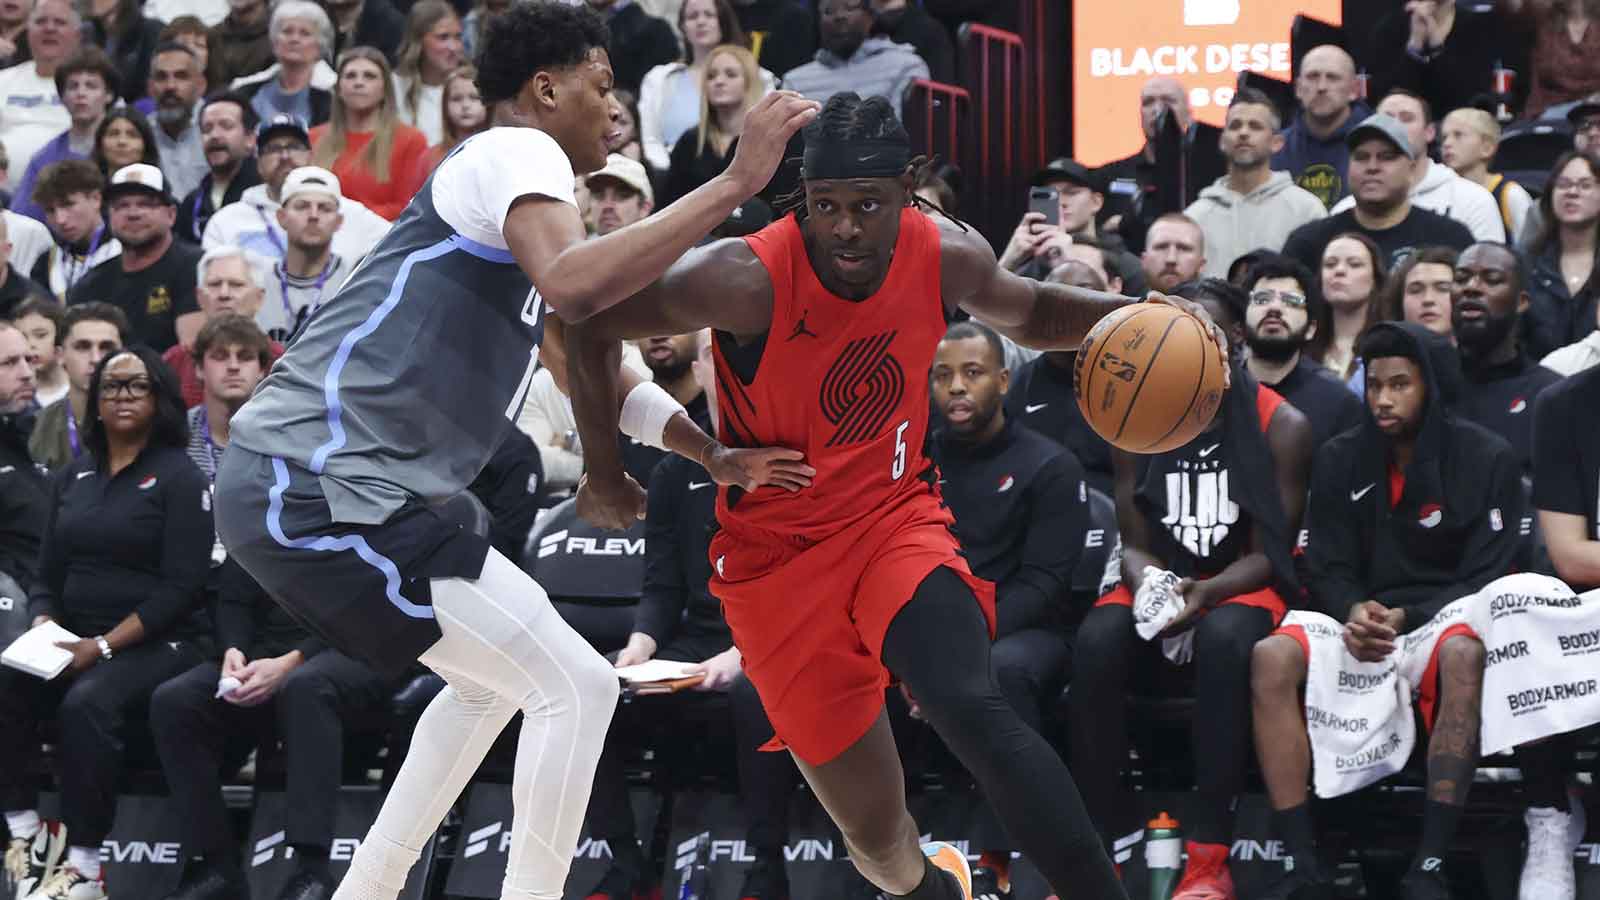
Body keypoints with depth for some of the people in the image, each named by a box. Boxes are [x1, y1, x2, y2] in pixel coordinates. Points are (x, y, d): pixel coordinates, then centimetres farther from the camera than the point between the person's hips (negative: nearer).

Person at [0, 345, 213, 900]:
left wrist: (104, 646, -18)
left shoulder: (179, 478, -1)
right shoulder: (75, 477, 16)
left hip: (159, 643, -5)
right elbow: (48, 576, 17)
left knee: (87, 702, -35)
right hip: (75, 641, 5)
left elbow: (180, 585, -10)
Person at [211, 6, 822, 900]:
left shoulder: (518, 206, 25)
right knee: (577, 686, -9)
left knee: (498, 676, 29)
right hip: (317, 490, -11)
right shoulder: (514, 152, -7)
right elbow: (577, 285, -28)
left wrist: (718, 456, 27)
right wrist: (737, 181, -25)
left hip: (294, 485, 11)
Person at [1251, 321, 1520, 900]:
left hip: (1445, 617, -3)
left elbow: (1486, 578, -4)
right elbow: (1326, 569, 7)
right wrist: (1353, 612, -17)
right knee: (1271, 658, -28)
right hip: (1363, 616, 3)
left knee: (1464, 655, -40)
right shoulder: (1340, 460, 9)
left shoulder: (1487, 460, 0)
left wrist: (1406, 618, -19)